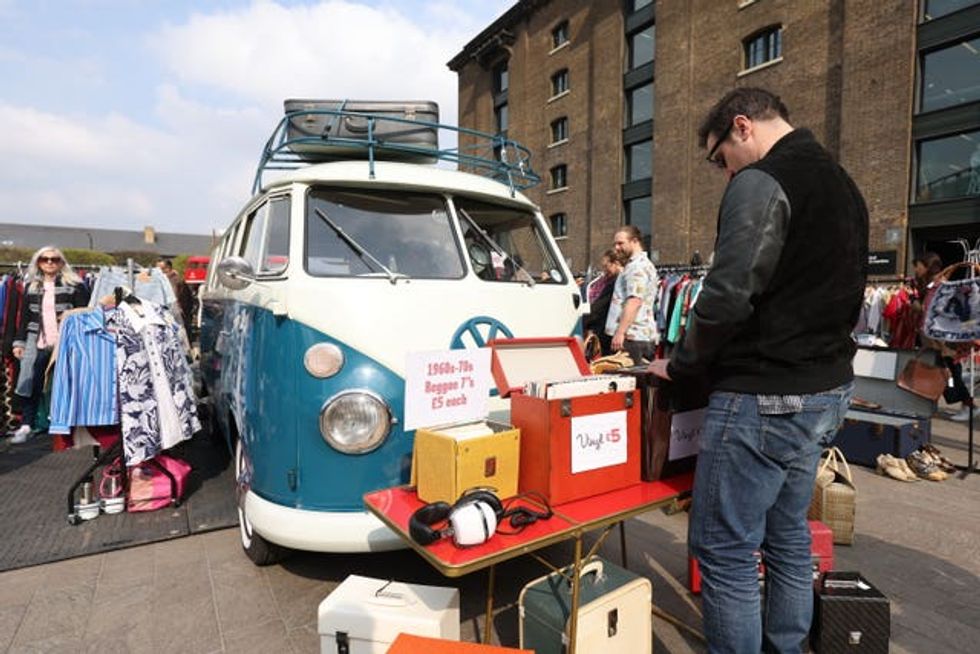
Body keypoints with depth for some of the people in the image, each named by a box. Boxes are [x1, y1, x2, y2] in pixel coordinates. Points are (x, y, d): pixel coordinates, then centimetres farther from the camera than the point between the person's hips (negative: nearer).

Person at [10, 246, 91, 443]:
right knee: (30, 385, 2)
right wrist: (19, 341, 11)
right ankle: (26, 425, 13)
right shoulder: (30, 286, 13)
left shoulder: (74, 285, 1)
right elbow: (24, 316, 15)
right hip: (37, 343, 3)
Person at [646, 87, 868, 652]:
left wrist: (681, 364, -7)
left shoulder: (761, 182, -14)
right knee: (788, 536, 20)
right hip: (827, 389, 10)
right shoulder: (843, 186, 17)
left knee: (725, 549, 1)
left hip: (764, 398, -10)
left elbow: (727, 296, -23)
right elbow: (846, 298, 21)